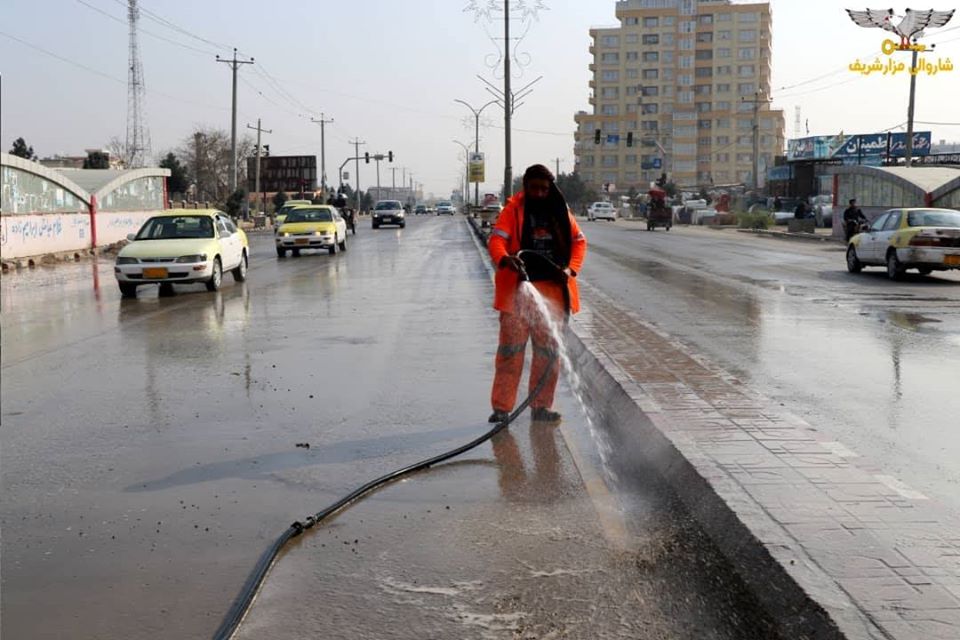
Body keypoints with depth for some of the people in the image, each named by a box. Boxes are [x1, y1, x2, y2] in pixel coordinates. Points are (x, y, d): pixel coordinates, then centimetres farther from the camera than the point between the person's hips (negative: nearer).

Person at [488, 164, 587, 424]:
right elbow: (496, 239, -13)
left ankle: (542, 406, 19)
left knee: (549, 350, 9)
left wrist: (571, 269, -2)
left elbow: (579, 240, 15)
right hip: (519, 288, -4)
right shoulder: (513, 209, -2)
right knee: (511, 349, -3)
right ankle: (501, 407, 3)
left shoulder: (560, 211, 9)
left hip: (552, 288, 4)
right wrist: (505, 259, -34)